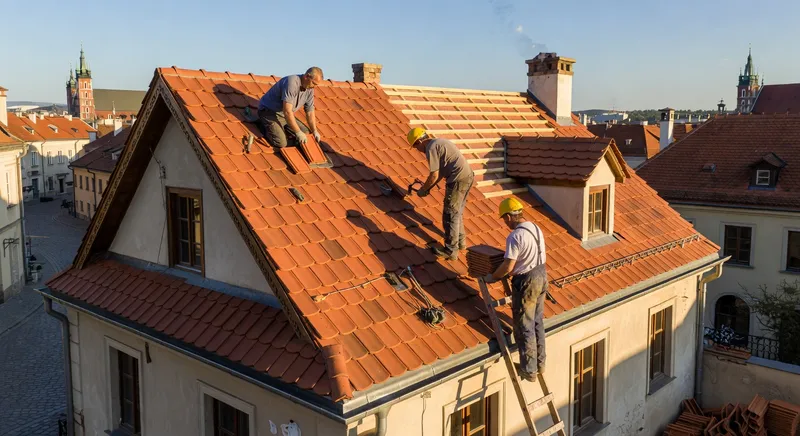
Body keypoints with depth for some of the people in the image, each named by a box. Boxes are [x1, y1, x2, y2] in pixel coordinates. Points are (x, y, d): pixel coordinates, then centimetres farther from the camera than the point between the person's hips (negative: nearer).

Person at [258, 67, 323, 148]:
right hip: (269, 111, -8)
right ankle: (265, 125, 3)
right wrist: (298, 132, -30)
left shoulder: (309, 89, -3)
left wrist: (314, 131, 1)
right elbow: (287, 111, -34)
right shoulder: (292, 83, -30)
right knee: (281, 143, -22)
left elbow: (310, 112, 9)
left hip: (285, 115, 8)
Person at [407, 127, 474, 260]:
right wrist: (429, 187, 23)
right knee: (457, 213, 23)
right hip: (468, 176, 10)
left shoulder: (431, 148, -10)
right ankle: (460, 242, 35)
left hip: (458, 180, -10)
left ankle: (451, 251, 5)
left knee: (450, 216, -1)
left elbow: (434, 175, -10)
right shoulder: (439, 142, 20)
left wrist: (423, 189, 4)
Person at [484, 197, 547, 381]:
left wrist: (492, 277, -4)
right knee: (538, 322, 20)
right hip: (541, 276, 9)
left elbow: (508, 266, -21)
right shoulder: (536, 229, 4)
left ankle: (529, 370, 15)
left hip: (526, 282, -8)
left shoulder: (515, 236, -22)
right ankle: (540, 363, 31)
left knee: (524, 327, 5)